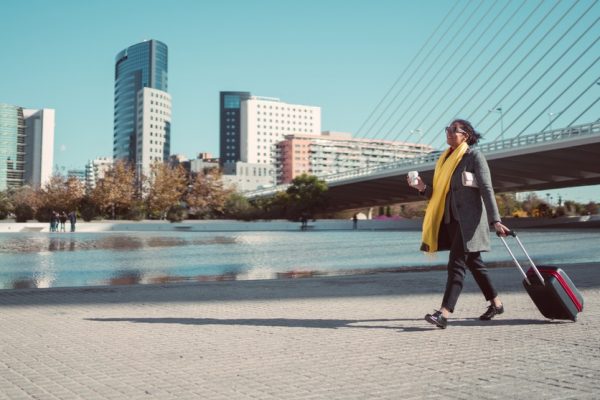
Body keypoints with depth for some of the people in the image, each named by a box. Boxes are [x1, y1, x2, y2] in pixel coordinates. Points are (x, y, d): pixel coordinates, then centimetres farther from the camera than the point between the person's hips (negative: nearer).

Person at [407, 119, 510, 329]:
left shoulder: (475, 156, -5)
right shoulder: (445, 158, 15)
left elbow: (487, 190, -12)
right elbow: (438, 193, 16)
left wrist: (495, 220, -19)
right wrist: (422, 187, -3)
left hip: (469, 219, -7)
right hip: (451, 219, 8)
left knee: (456, 264, -14)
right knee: (473, 263, 15)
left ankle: (444, 313, -20)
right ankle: (496, 303, 29)